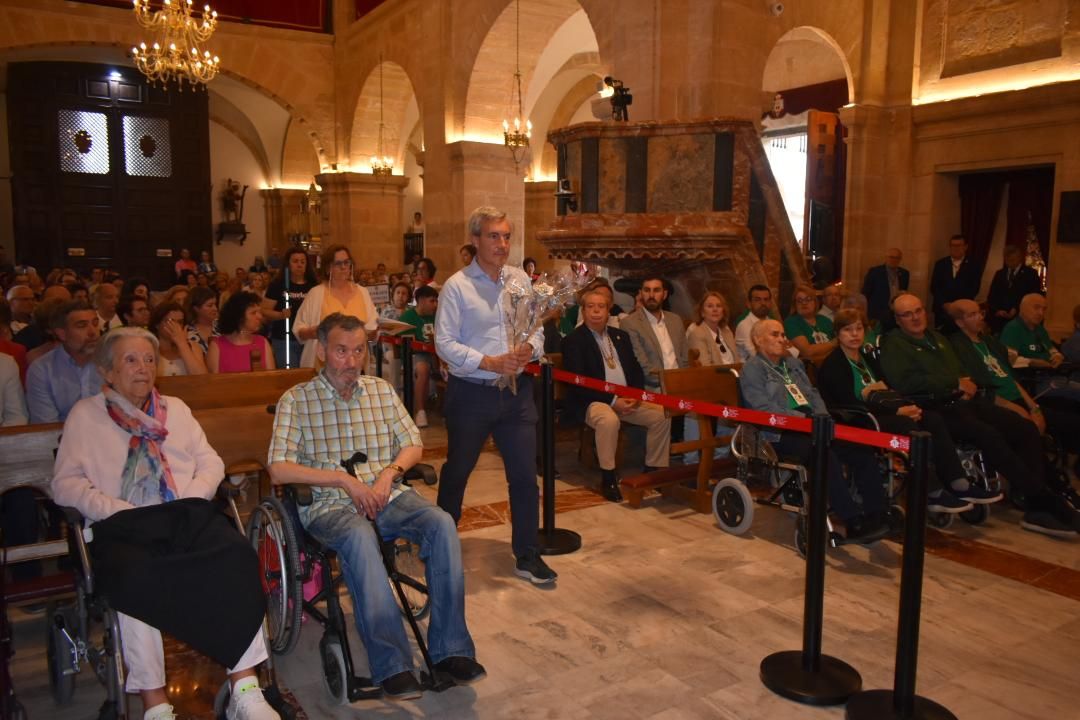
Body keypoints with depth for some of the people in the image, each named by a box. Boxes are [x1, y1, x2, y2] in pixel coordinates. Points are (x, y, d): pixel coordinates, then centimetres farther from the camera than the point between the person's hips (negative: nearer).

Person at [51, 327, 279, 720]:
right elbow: (65, 484, 4)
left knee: (236, 556, -29)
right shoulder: (85, 414, 13)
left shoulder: (176, 408, 23)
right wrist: (119, 510, -10)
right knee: (134, 576, -36)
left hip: (187, 517, 2)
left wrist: (189, 501, -3)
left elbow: (211, 464, 17)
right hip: (123, 527, -2)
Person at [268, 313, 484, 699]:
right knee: (360, 537, -38)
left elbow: (413, 445, 15)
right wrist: (344, 479, -14)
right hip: (329, 504, -4)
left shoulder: (381, 390, 14)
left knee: (442, 523, -25)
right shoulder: (296, 400, 1)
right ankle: (392, 664, -34)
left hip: (386, 493, 4)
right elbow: (279, 469, -7)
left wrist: (390, 472, -7)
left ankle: (450, 648, -20)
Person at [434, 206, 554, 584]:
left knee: (525, 476, 3)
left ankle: (528, 557, 17)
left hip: (516, 392, 3)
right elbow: (445, 344, -11)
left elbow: (537, 329, 10)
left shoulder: (521, 280, 6)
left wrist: (529, 348, -12)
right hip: (471, 393, -3)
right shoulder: (457, 286, -8)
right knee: (457, 471, 15)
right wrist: (489, 363, -20)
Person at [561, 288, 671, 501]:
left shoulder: (621, 336, 16)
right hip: (592, 401, -6)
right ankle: (608, 478, -22)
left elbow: (636, 370, 16)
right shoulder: (573, 340, -4)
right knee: (609, 420, -37)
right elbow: (577, 384, -13)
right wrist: (612, 401, -19)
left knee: (661, 415, -13)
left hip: (627, 398, 6)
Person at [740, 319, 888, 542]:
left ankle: (876, 515, -17)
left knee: (861, 448, -17)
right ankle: (853, 523, -32)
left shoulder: (793, 363, 28)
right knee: (824, 453, -35)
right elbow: (763, 408, -10)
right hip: (781, 434, -7)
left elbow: (813, 393, 24)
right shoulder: (752, 368, 2)